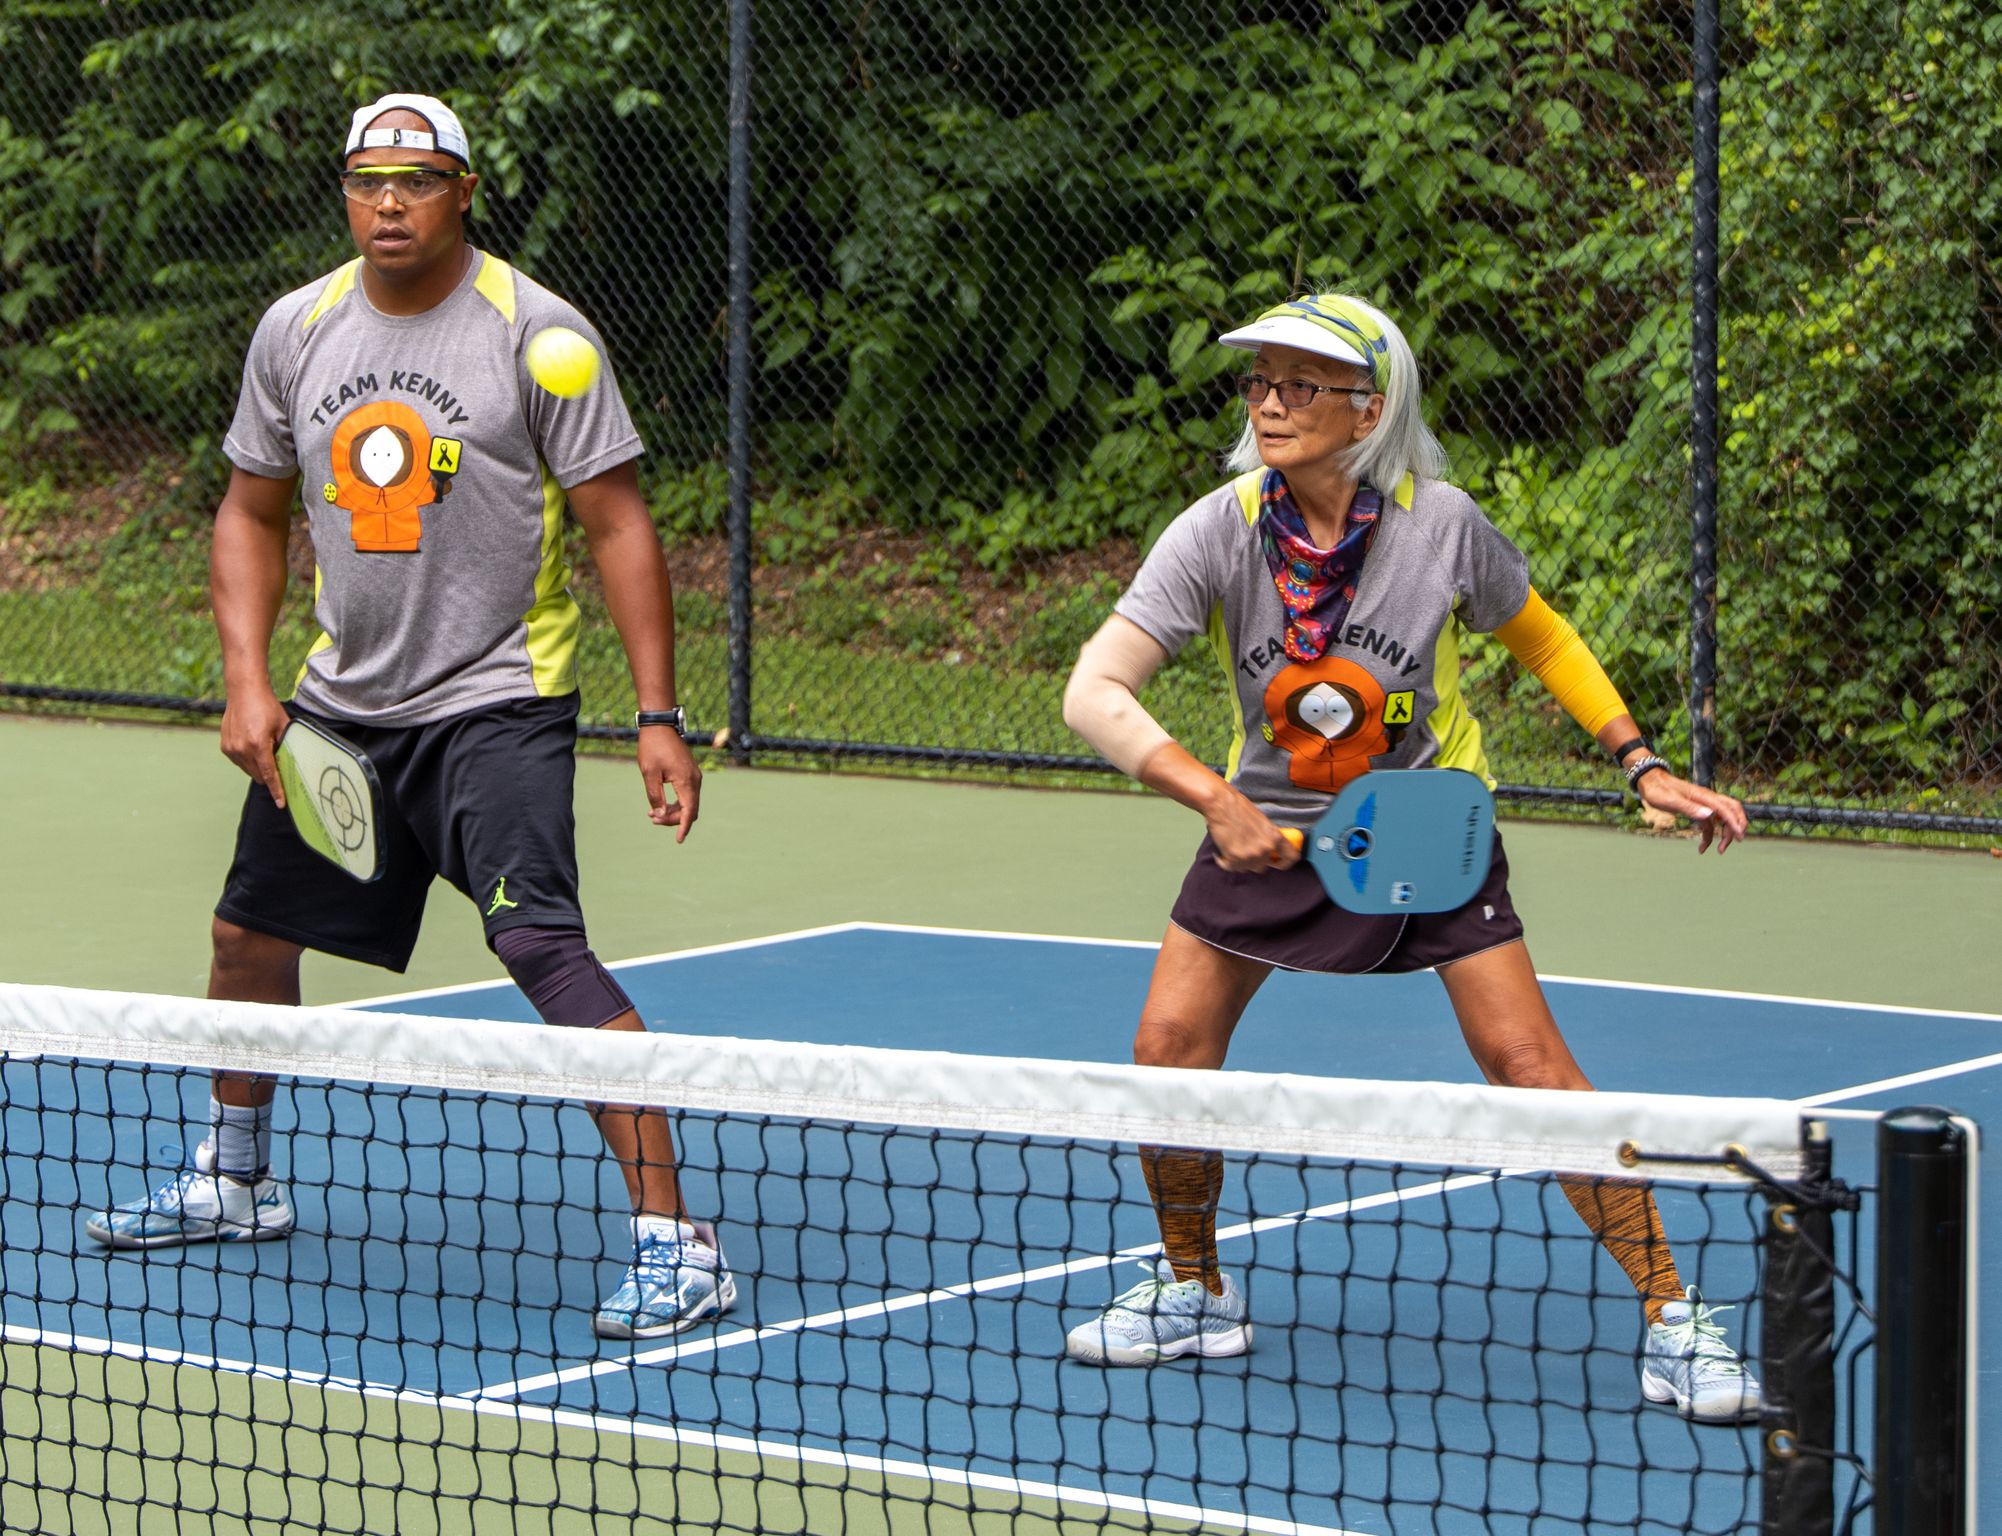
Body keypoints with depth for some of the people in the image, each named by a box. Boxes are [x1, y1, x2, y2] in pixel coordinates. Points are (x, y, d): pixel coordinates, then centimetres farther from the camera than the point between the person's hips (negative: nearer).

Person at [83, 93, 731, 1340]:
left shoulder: (535, 329, -12)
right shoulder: (296, 330, 3)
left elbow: (620, 523, -11)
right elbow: (252, 512, 14)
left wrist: (660, 716, -17)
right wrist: (248, 681, 0)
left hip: (497, 703, -6)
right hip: (342, 700, 6)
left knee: (542, 944, -23)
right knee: (250, 926, 18)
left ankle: (675, 1241, -24)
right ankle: (233, 1181, 43)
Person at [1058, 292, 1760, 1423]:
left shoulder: (1442, 524, -19)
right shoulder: (1217, 534, -19)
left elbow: (1542, 639, 1)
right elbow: (1096, 692, -25)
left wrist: (1645, 765, -5)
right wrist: (1213, 799, -37)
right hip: (1270, 823, 2)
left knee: (1530, 1067, -13)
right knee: (1169, 1048, -9)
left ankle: (1673, 1319, -3)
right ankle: (1196, 1294, 17)